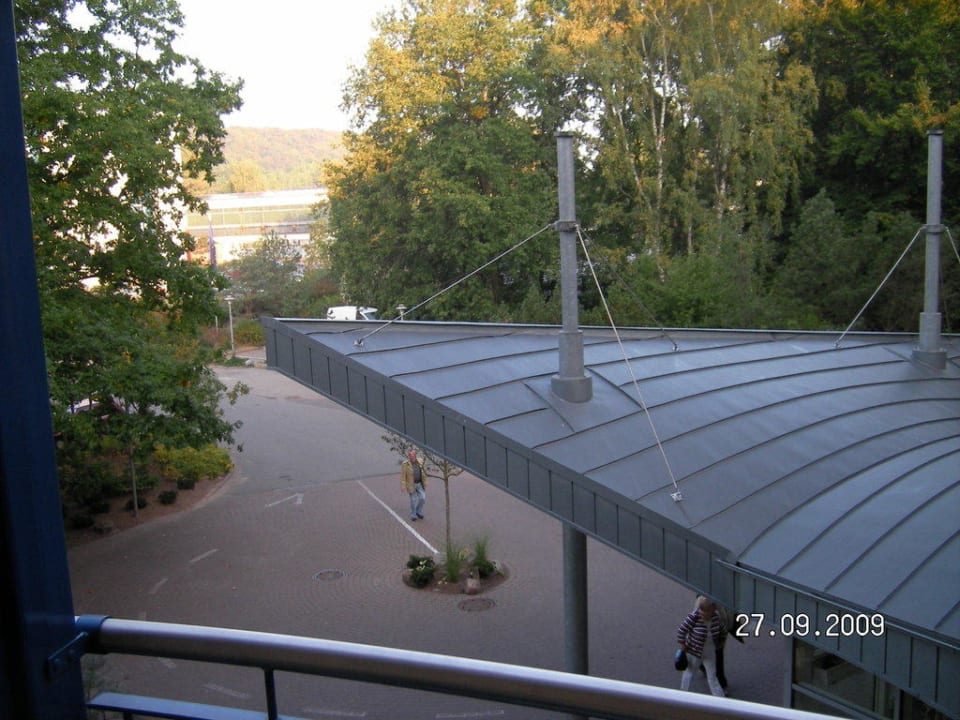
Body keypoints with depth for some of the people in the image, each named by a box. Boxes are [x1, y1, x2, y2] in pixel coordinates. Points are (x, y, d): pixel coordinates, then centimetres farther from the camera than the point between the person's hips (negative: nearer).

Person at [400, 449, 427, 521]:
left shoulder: (420, 461, -3)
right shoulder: (405, 464, -17)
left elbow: (424, 472, 9)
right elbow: (403, 477, -14)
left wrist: (425, 482, 10)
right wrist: (404, 488, -16)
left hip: (420, 484, 4)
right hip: (411, 485, -4)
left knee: (423, 498, 2)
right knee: (413, 501, 5)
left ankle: (419, 512, 27)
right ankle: (413, 516, 25)